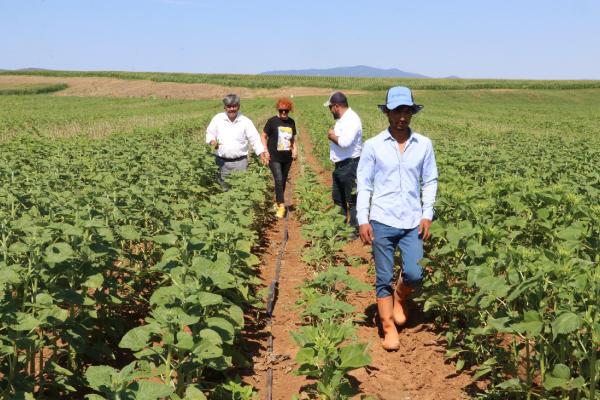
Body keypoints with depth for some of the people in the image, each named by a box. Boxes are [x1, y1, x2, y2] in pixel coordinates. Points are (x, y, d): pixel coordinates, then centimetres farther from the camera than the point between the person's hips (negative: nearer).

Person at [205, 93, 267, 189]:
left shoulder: (246, 121, -2)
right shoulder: (217, 119, 2)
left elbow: (255, 139, -3)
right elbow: (210, 133, 10)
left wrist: (262, 154, -16)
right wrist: (212, 141, -14)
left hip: (240, 162, -1)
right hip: (222, 162, 1)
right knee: (223, 189, 7)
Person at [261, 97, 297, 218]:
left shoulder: (291, 122, 6)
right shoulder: (272, 121, -7)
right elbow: (263, 136, -1)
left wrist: (294, 150, 3)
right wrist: (266, 151, -9)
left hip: (287, 157, 5)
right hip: (274, 157, -5)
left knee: (283, 181, 11)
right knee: (278, 180, -15)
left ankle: (278, 202, 27)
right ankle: (281, 206, -13)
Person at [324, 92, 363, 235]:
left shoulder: (351, 119, -19)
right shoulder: (342, 119, 14)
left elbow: (345, 142, -30)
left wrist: (333, 136, -13)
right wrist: (332, 136, -1)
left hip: (350, 165, -11)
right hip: (340, 165, 11)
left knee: (352, 200, -3)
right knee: (338, 198, 18)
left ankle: (355, 229, 6)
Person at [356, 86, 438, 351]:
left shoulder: (424, 145, 3)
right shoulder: (373, 146, -1)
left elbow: (430, 182, 10)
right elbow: (363, 184, 1)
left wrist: (427, 215, 0)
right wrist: (362, 220, -5)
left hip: (413, 222, 1)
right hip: (382, 222, -1)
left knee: (414, 275, -6)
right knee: (384, 278, 5)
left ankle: (399, 298, 29)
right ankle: (388, 328, 20)